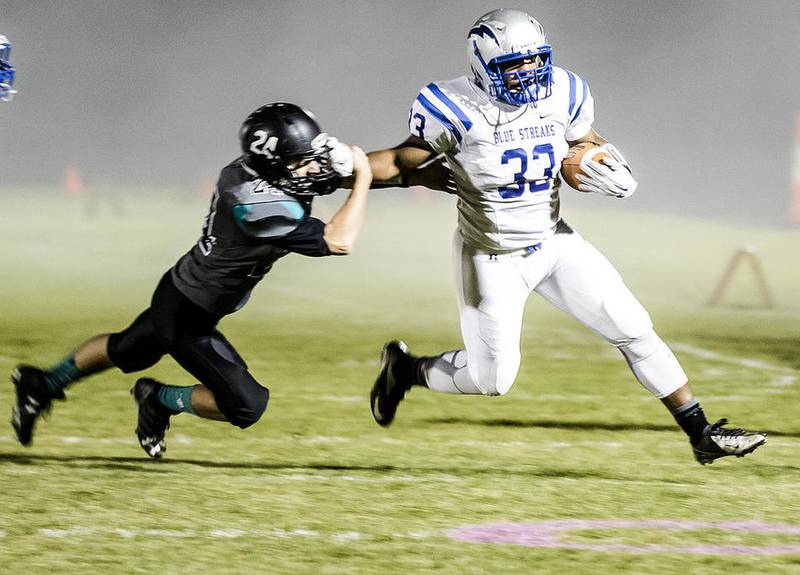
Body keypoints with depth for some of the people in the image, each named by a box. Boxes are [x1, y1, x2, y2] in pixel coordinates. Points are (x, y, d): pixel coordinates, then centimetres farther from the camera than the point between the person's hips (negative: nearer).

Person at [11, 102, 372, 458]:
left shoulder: (242, 169, -11)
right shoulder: (260, 204, -36)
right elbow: (338, 242, -37)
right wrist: (363, 177, -27)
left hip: (177, 292, 9)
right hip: (187, 318, -9)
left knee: (127, 352, 34)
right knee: (247, 405, -8)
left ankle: (42, 384, 52)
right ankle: (161, 400, 14)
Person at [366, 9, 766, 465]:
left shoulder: (561, 96, -6)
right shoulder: (457, 110, -21)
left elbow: (589, 145, 12)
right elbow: (404, 162, -12)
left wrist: (613, 173, -9)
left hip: (555, 243, 5)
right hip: (493, 258, -5)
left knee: (635, 331, 0)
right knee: (491, 379, 0)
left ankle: (703, 435, 8)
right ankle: (405, 369, 30)